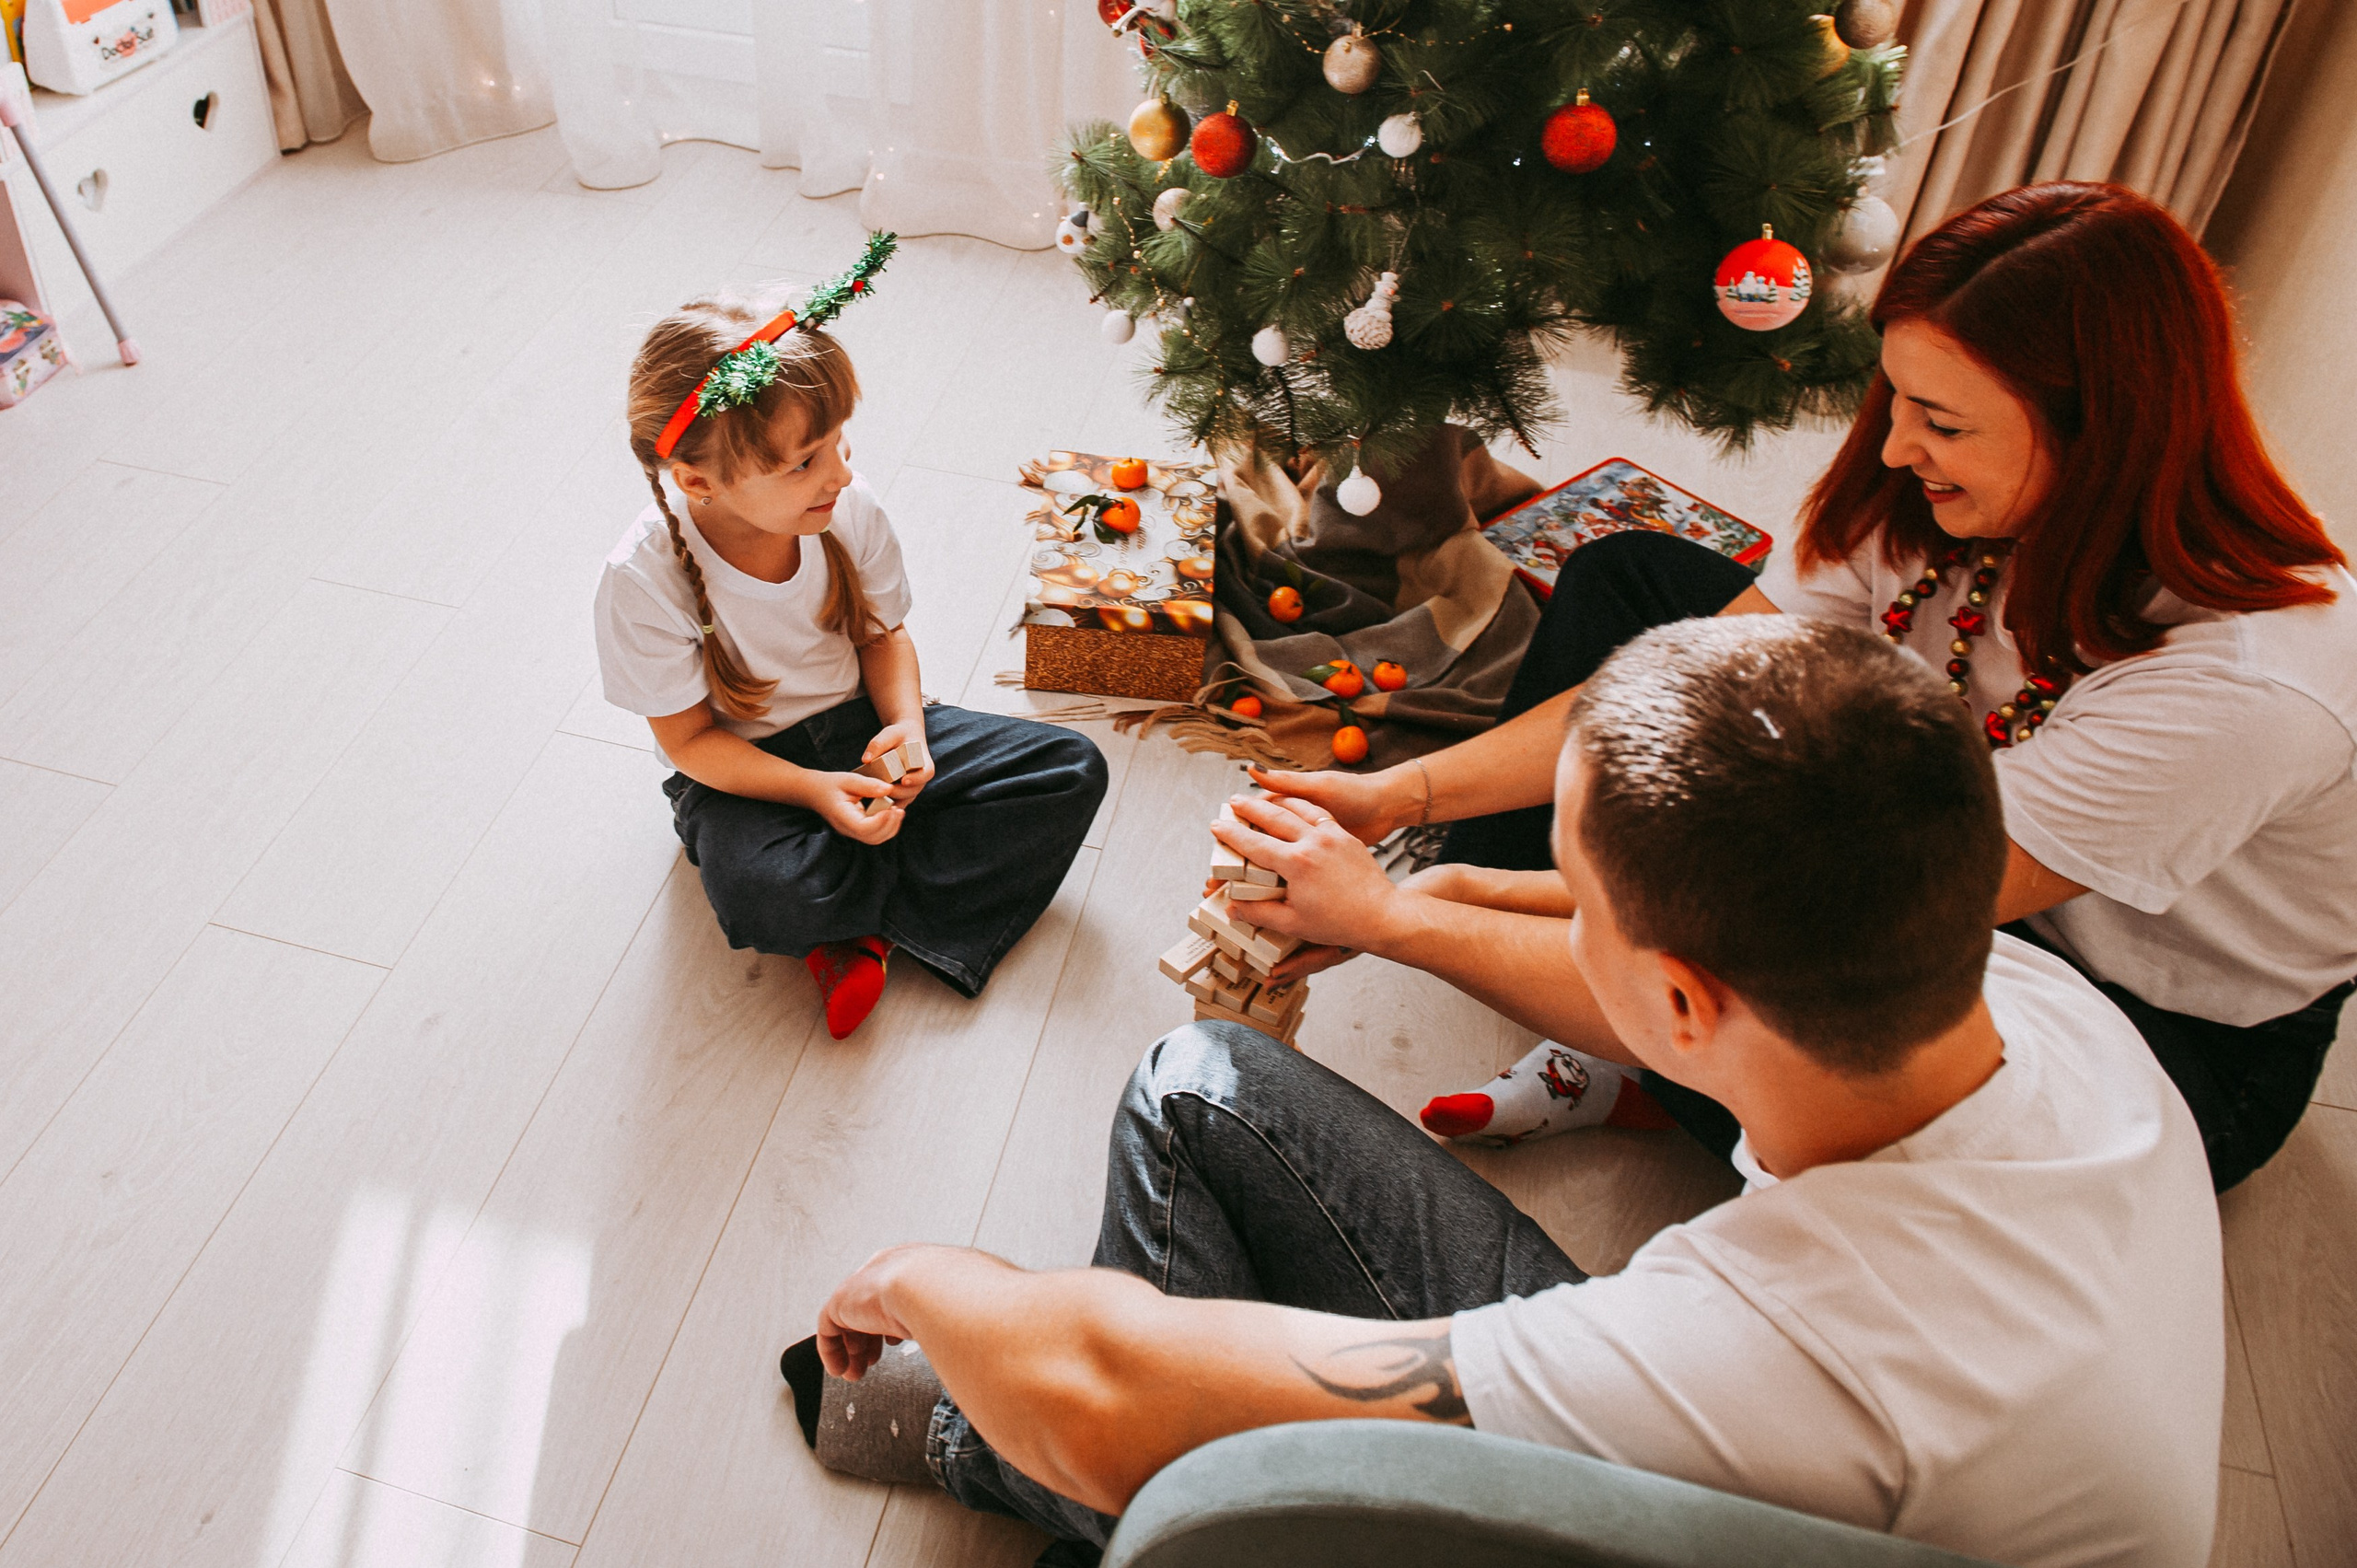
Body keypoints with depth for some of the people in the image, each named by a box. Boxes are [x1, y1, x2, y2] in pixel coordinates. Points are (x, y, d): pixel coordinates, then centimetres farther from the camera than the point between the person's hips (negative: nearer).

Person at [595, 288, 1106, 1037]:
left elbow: (882, 634, 2)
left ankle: (864, 930, -17)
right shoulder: (644, 579, -25)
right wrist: (815, 792, -29)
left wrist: (906, 725, -18)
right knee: (763, 894, -39)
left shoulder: (850, 510, -15)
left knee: (1073, 769, -11)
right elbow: (690, 740, -15)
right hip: (741, 770, -4)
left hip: (857, 729, 4)